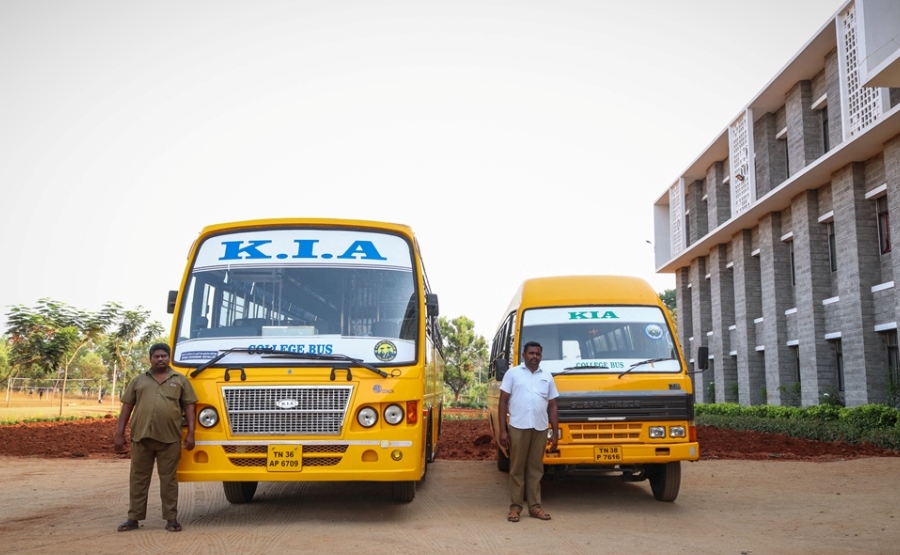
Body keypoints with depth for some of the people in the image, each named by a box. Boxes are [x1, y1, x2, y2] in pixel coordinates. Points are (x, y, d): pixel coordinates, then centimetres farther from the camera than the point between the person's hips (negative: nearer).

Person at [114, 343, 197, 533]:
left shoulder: (180, 380, 9)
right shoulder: (138, 380, 11)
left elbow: (189, 407, 7)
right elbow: (126, 408, 10)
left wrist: (190, 433, -1)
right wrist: (119, 434, 4)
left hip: (170, 438, -1)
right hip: (141, 437, 2)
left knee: (168, 479, 4)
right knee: (138, 478, 8)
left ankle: (171, 518, 10)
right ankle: (134, 518, 16)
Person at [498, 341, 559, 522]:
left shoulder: (547, 376, 13)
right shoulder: (512, 373, 3)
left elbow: (552, 406, 14)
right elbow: (503, 402, 1)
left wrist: (555, 433, 7)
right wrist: (502, 430, -6)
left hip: (540, 429, 3)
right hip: (518, 427, -3)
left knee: (536, 469, 8)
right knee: (517, 468, 2)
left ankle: (535, 506, 14)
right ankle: (515, 506, 8)